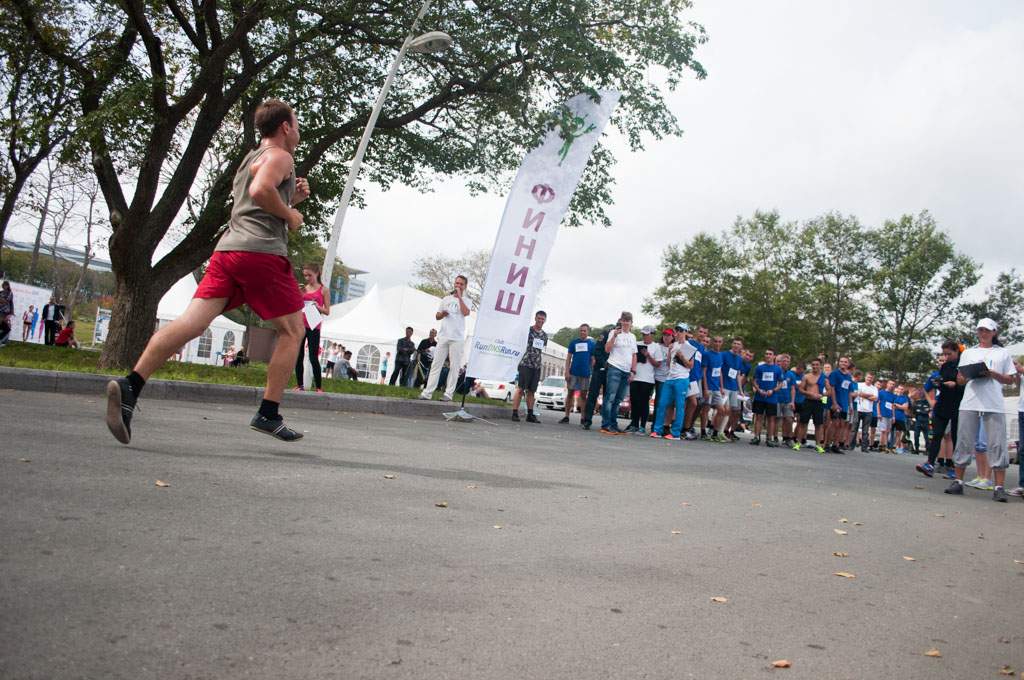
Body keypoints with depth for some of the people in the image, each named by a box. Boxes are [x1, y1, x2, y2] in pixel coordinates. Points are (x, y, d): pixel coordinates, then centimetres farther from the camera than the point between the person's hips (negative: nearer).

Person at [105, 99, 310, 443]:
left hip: (226, 249, 7)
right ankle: (268, 413, 0)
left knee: (192, 322, -8)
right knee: (292, 331, 5)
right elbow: (261, 190, -18)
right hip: (261, 252, -7)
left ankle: (131, 385, -26)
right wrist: (289, 214, -3)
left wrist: (291, 198, 28)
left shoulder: (248, 159, 32)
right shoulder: (280, 156, 3)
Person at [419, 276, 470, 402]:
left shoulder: (465, 301, 6)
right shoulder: (447, 299, 18)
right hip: (443, 337, 3)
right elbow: (437, 316, 20)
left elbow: (466, 313, -16)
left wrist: (459, 296, -9)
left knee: (454, 366, -4)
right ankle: (427, 392, -1)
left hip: (457, 338, -3)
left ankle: (449, 393, -1)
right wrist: (442, 314, -3)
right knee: (436, 364, 0)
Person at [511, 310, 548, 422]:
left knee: (532, 391, 8)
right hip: (525, 364, -5)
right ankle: (515, 413, -7)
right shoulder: (527, 330, -1)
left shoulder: (545, 335, 17)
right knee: (521, 389, -9)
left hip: (537, 366, 5)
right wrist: (519, 361, -7)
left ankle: (530, 415, 11)